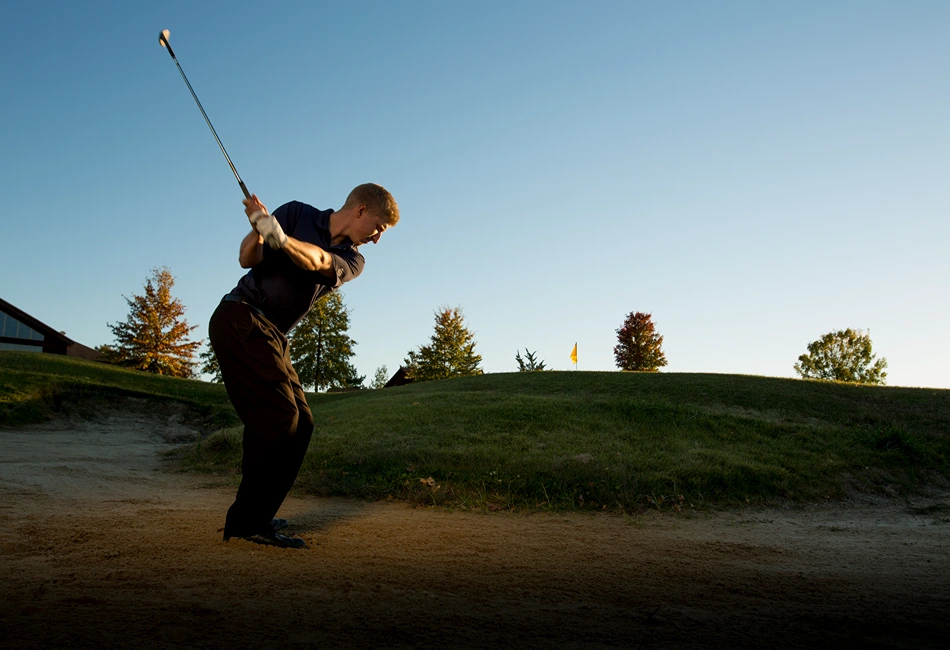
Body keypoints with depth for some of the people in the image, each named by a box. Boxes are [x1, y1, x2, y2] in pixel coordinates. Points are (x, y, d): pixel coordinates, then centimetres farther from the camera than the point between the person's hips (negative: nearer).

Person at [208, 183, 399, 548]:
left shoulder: (352, 260, 9)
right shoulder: (297, 213, 0)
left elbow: (317, 261, -15)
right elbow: (248, 260, -7)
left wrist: (282, 239, -35)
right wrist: (257, 230, -29)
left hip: (272, 338, 7)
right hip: (239, 320, -7)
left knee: (299, 425, 4)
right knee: (280, 417, -17)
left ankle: (251, 518, 12)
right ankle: (249, 521, -11)